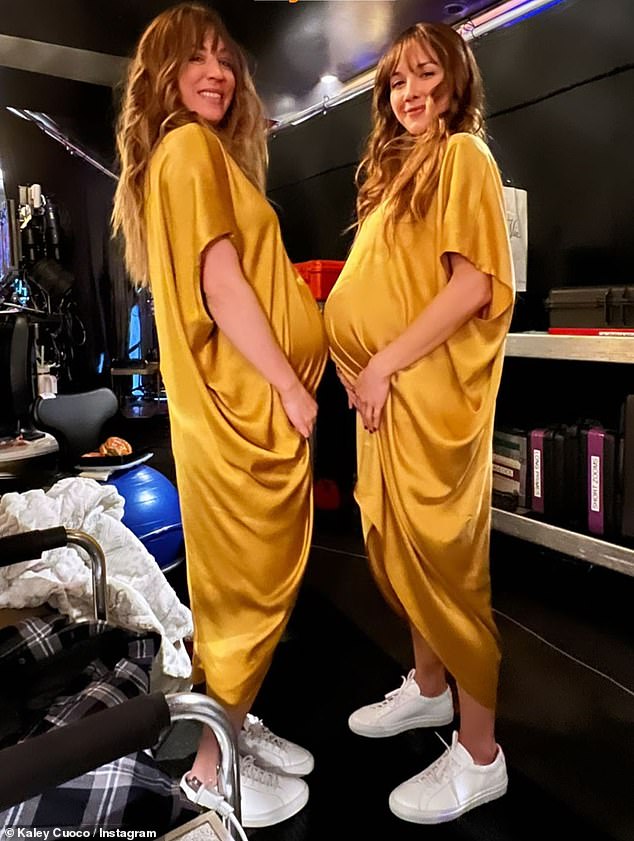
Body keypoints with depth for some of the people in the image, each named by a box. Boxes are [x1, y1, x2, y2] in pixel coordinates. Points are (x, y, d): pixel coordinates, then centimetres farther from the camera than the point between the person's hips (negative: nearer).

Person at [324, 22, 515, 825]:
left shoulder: (462, 154, -4)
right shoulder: (398, 165, 21)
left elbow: (474, 283, -16)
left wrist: (385, 364, -16)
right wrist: (354, 353, 6)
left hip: (431, 390, -8)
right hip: (385, 391, 9)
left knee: (444, 557, -3)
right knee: (397, 548, 15)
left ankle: (480, 754, 14)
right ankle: (428, 687, 35)